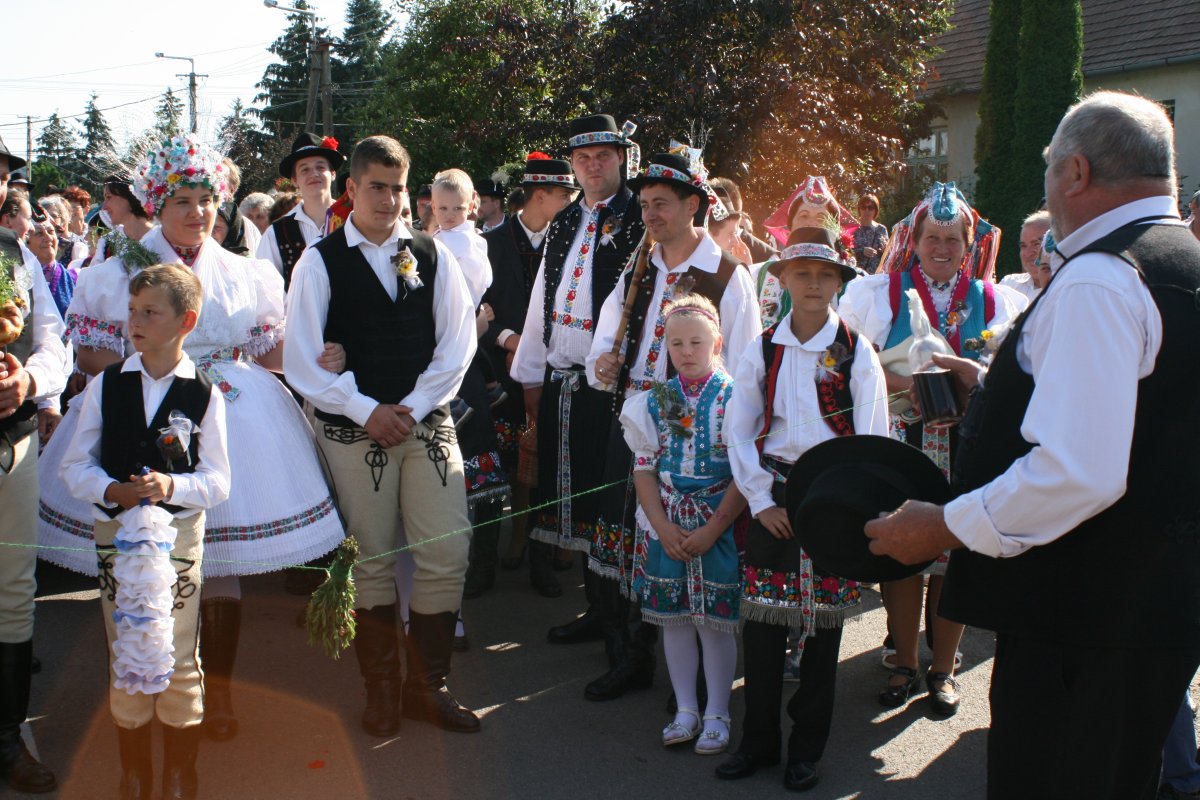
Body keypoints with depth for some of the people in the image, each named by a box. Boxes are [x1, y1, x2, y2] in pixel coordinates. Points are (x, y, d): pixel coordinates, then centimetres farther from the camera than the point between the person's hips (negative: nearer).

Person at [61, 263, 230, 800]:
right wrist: (112, 490, -16)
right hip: (116, 533, 2)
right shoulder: (106, 385, 1)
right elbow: (75, 465, 2)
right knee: (126, 655, 10)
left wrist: (171, 486, -23)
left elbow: (217, 481, -5)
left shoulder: (204, 395, -4)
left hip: (179, 535, -2)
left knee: (178, 656, 6)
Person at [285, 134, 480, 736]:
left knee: (447, 556, -1)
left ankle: (427, 685, 16)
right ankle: (380, 690, 20)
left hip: (428, 423, 2)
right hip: (353, 431, -2)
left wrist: (411, 408, -8)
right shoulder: (321, 262, 1)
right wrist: (367, 411, -12)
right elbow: (301, 359, -5)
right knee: (371, 563, 5)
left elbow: (458, 340, 3)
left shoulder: (432, 255, 8)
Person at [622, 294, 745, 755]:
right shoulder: (655, 401, 4)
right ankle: (685, 709, 24)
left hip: (719, 525, -3)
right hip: (665, 525, 4)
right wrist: (663, 527, -7)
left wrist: (711, 529, -13)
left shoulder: (734, 397, -6)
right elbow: (644, 468, 3)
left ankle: (716, 714, 18)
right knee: (673, 617, 10)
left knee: (716, 618, 3)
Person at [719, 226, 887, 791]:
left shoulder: (856, 352, -1)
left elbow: (872, 438, -1)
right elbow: (739, 432, 5)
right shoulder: (762, 350, 4)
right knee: (761, 619, 3)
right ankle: (759, 740, 19)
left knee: (823, 624, 5)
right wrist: (761, 502, -2)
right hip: (773, 497, 1)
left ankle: (807, 747, 19)